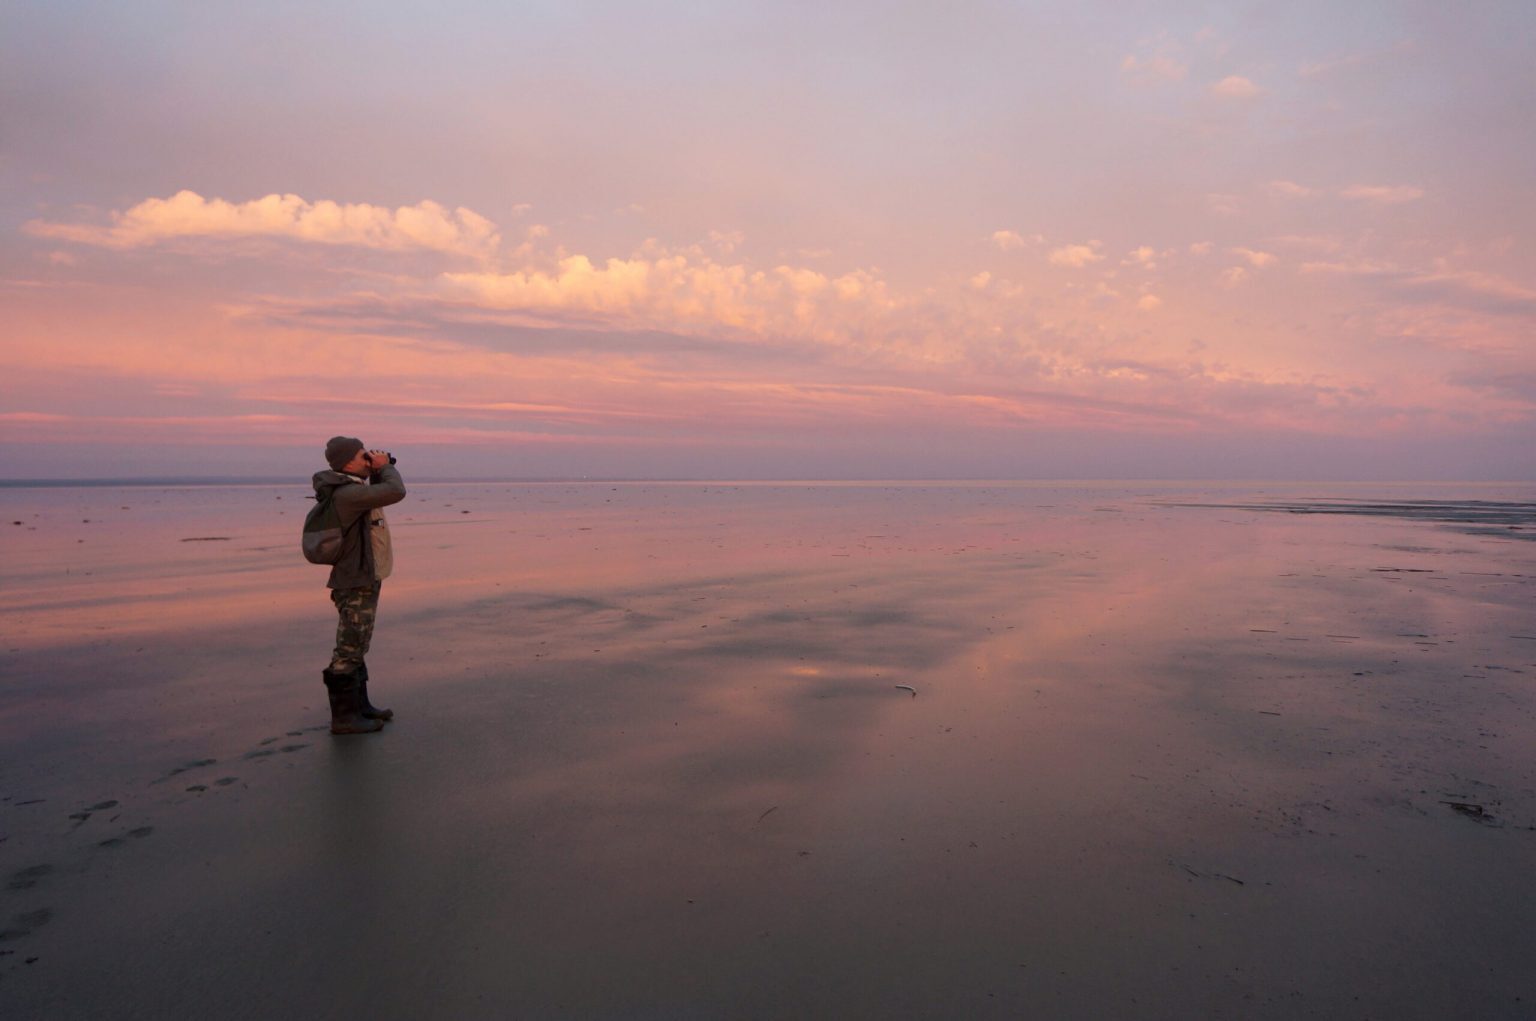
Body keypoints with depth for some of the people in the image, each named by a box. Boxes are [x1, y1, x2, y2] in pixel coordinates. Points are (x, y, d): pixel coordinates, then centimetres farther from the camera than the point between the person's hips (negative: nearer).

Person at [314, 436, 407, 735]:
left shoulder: (353, 489, 9)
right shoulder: (347, 494, -22)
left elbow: (379, 492, 26)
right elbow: (395, 492, -29)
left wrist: (378, 471, 8)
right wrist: (385, 467, -11)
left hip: (362, 581, 11)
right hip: (356, 584, -11)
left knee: (355, 647, 18)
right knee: (349, 650, -4)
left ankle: (359, 706, 29)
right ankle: (343, 717, 2)